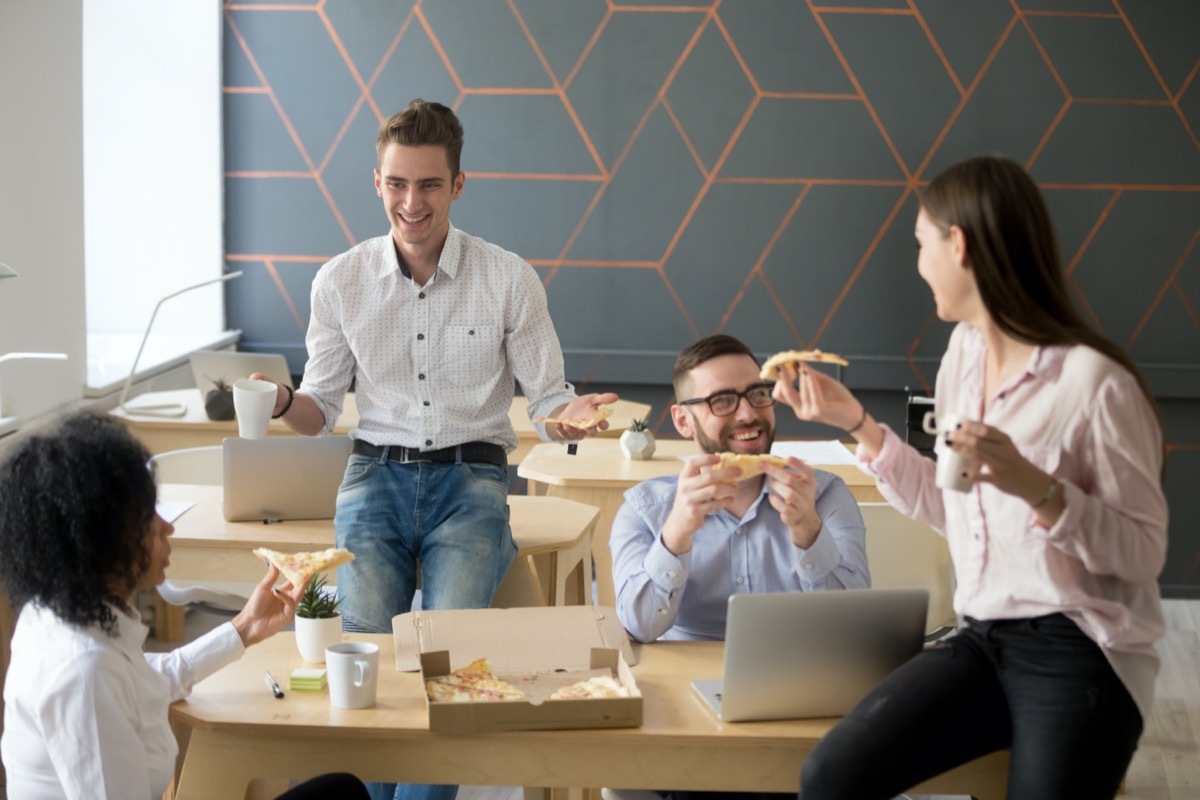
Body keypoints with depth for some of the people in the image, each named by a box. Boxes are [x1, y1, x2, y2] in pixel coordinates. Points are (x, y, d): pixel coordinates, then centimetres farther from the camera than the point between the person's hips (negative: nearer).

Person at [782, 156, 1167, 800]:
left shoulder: (1094, 381, -15)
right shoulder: (965, 351, 10)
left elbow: (1145, 551, -13)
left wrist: (1037, 487, -27)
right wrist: (857, 423, 13)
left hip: (1077, 657, -6)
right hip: (982, 639, 6)